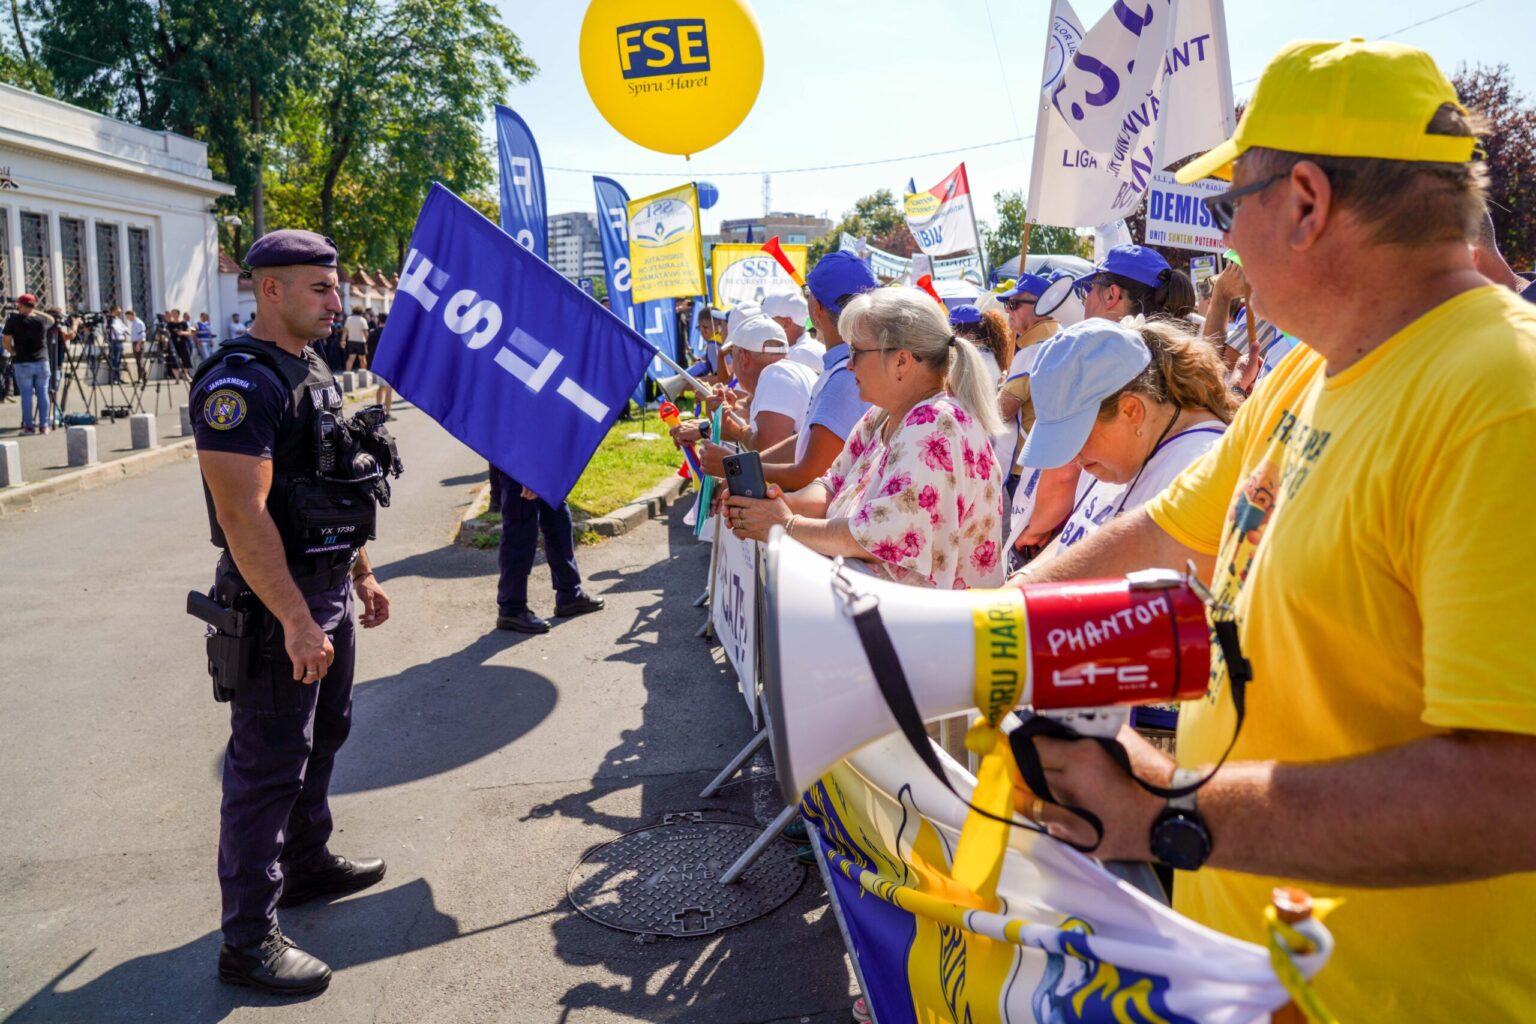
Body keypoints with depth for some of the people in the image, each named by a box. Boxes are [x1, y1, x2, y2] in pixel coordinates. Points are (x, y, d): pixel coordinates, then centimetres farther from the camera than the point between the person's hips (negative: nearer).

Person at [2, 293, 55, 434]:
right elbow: (51, 319, 25)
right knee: (42, 393, 6)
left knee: (26, 394, 1)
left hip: (22, 363, -2)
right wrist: (35, 311, 19)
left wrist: (13, 353, 12)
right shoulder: (42, 320, 1)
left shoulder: (14, 320, -6)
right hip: (42, 362, 2)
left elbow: (6, 341, -4)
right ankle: (43, 426, 6)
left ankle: (29, 426, 1)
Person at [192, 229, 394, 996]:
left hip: (327, 594, 10)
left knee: (322, 738, 22)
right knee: (268, 766, -3)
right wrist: (296, 621, -27)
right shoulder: (239, 383, -19)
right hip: (277, 606, -9)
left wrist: (361, 575, 20)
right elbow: (244, 514, -25)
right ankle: (249, 940, 7)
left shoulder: (314, 373, 12)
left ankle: (308, 864, 41)